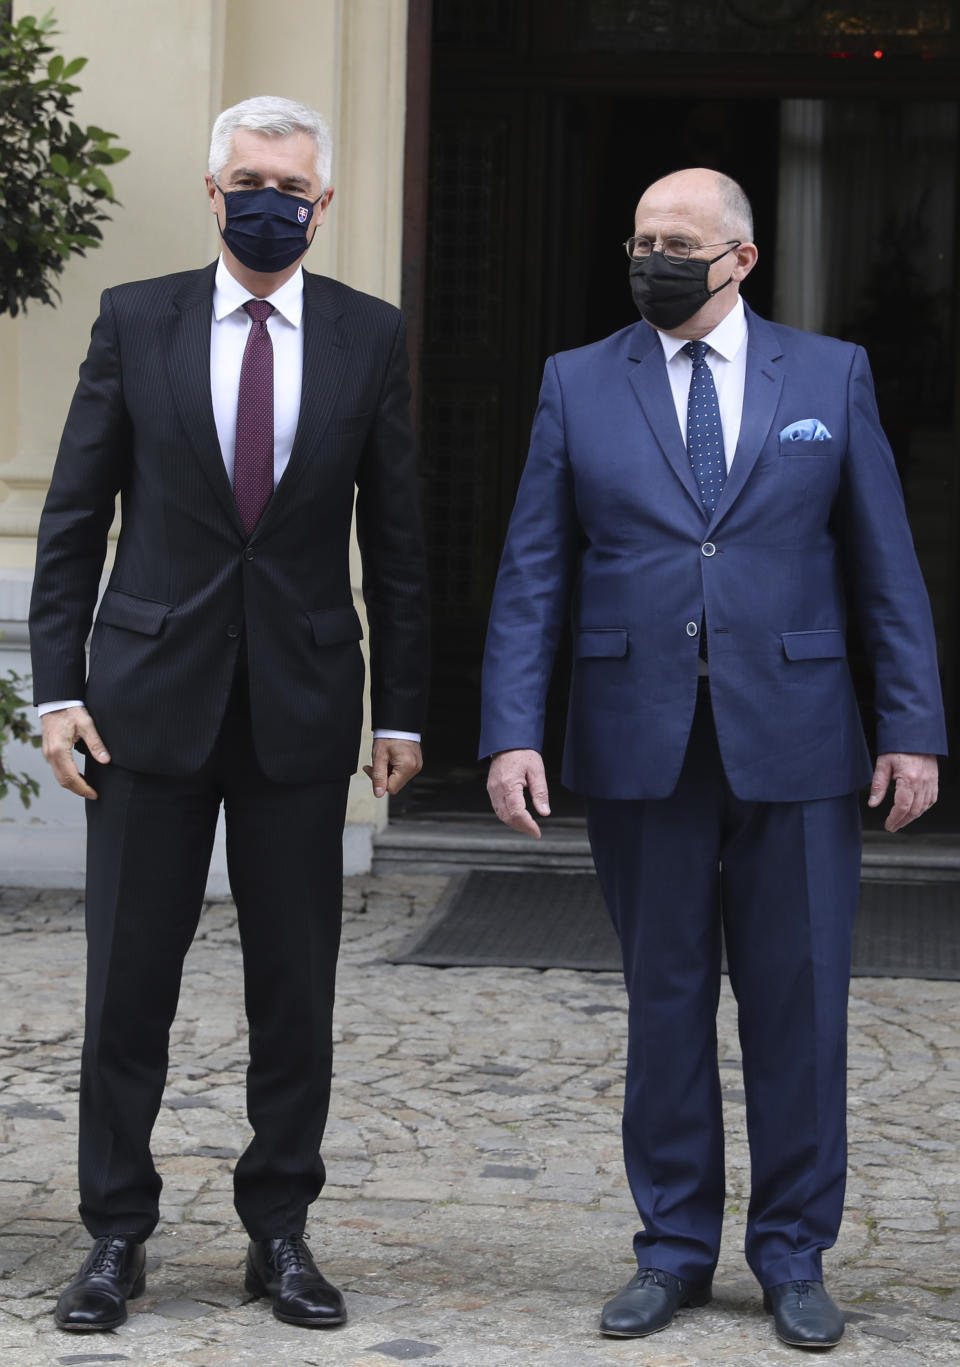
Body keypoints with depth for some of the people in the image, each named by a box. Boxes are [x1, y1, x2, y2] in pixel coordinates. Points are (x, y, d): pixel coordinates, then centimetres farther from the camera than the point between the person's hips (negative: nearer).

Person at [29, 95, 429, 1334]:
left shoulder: (371, 338, 4)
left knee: (296, 990, 6)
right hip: (152, 696, 0)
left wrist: (400, 711, 4)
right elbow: (73, 519, 3)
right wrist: (57, 686, -3)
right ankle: (116, 1234, 15)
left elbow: (394, 539, 7)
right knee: (127, 986, 3)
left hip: (302, 706, 1)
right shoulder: (135, 320, 3)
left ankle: (279, 1231, 19)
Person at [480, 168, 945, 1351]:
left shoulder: (829, 376, 6)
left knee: (798, 1008, 4)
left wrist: (913, 729, -1)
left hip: (794, 748, 0)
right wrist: (512, 732, -7)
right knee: (664, 1002, 8)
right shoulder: (579, 384, 6)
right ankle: (674, 1251, 20)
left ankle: (794, 1256, 17)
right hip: (641, 751, 1)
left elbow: (886, 570, 5)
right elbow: (532, 576, 3)